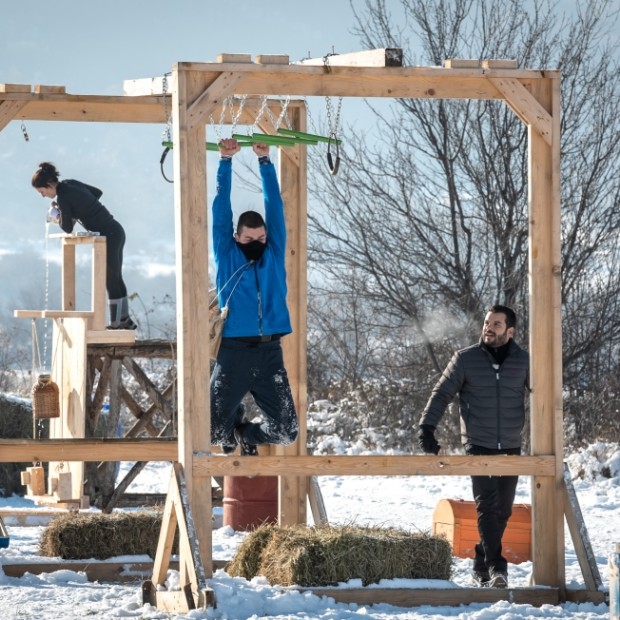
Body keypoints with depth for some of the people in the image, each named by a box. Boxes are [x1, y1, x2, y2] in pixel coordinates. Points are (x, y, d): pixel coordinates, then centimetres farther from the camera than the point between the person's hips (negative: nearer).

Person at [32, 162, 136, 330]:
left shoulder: (62, 197, -17)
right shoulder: (71, 183, 8)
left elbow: (68, 228, -11)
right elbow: (97, 192, 22)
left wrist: (57, 219, 9)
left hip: (108, 235, -9)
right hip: (115, 230, 9)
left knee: (111, 281, -2)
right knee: (116, 278, 15)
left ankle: (115, 323, 2)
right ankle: (125, 320, 21)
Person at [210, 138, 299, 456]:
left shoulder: (273, 254, 10)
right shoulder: (227, 256, 5)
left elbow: (275, 207, 8)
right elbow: (221, 211, 2)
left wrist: (264, 161, 5)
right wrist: (225, 161, 0)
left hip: (269, 354, 2)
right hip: (233, 354, -2)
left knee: (286, 432, -2)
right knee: (212, 432, -7)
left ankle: (246, 434, 31)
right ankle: (232, 421, 30)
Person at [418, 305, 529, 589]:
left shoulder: (523, 361, 4)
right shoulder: (465, 359, 0)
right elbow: (442, 394, 2)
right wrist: (427, 427, -9)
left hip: (511, 448, 3)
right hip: (478, 446, -3)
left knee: (502, 511, 7)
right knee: (486, 507, -15)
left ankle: (482, 565, 21)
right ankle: (496, 567, -22)